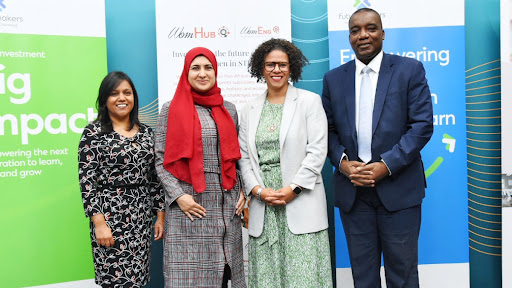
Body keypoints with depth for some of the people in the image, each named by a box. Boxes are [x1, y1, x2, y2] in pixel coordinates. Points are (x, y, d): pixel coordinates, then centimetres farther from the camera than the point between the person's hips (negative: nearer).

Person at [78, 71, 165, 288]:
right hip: (110, 215, -4)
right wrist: (99, 223, -14)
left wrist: (160, 216, 8)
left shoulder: (146, 132, 10)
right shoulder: (94, 132, -4)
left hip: (142, 216, 4)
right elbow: (86, 181, -9)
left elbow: (155, 178, 11)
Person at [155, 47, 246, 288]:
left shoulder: (228, 110, 11)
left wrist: (242, 192, 5)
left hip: (226, 205, 3)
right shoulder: (171, 110, 3)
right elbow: (161, 159, 1)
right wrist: (178, 196, -10)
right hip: (187, 205, -3)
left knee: (223, 269, 7)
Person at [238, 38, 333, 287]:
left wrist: (293, 189, -12)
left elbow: (317, 150, -4)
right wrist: (258, 190, -5)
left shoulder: (310, 101, 4)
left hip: (301, 201, -3)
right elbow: (244, 157, 10)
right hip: (262, 206, 3)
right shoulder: (250, 110, 14)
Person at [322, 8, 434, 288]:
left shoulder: (410, 70, 0)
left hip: (398, 188, -2)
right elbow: (328, 129, 9)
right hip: (352, 189, 3)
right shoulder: (333, 78, 8)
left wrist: (387, 165, -15)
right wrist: (342, 162, -10)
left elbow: (422, 125, -6)